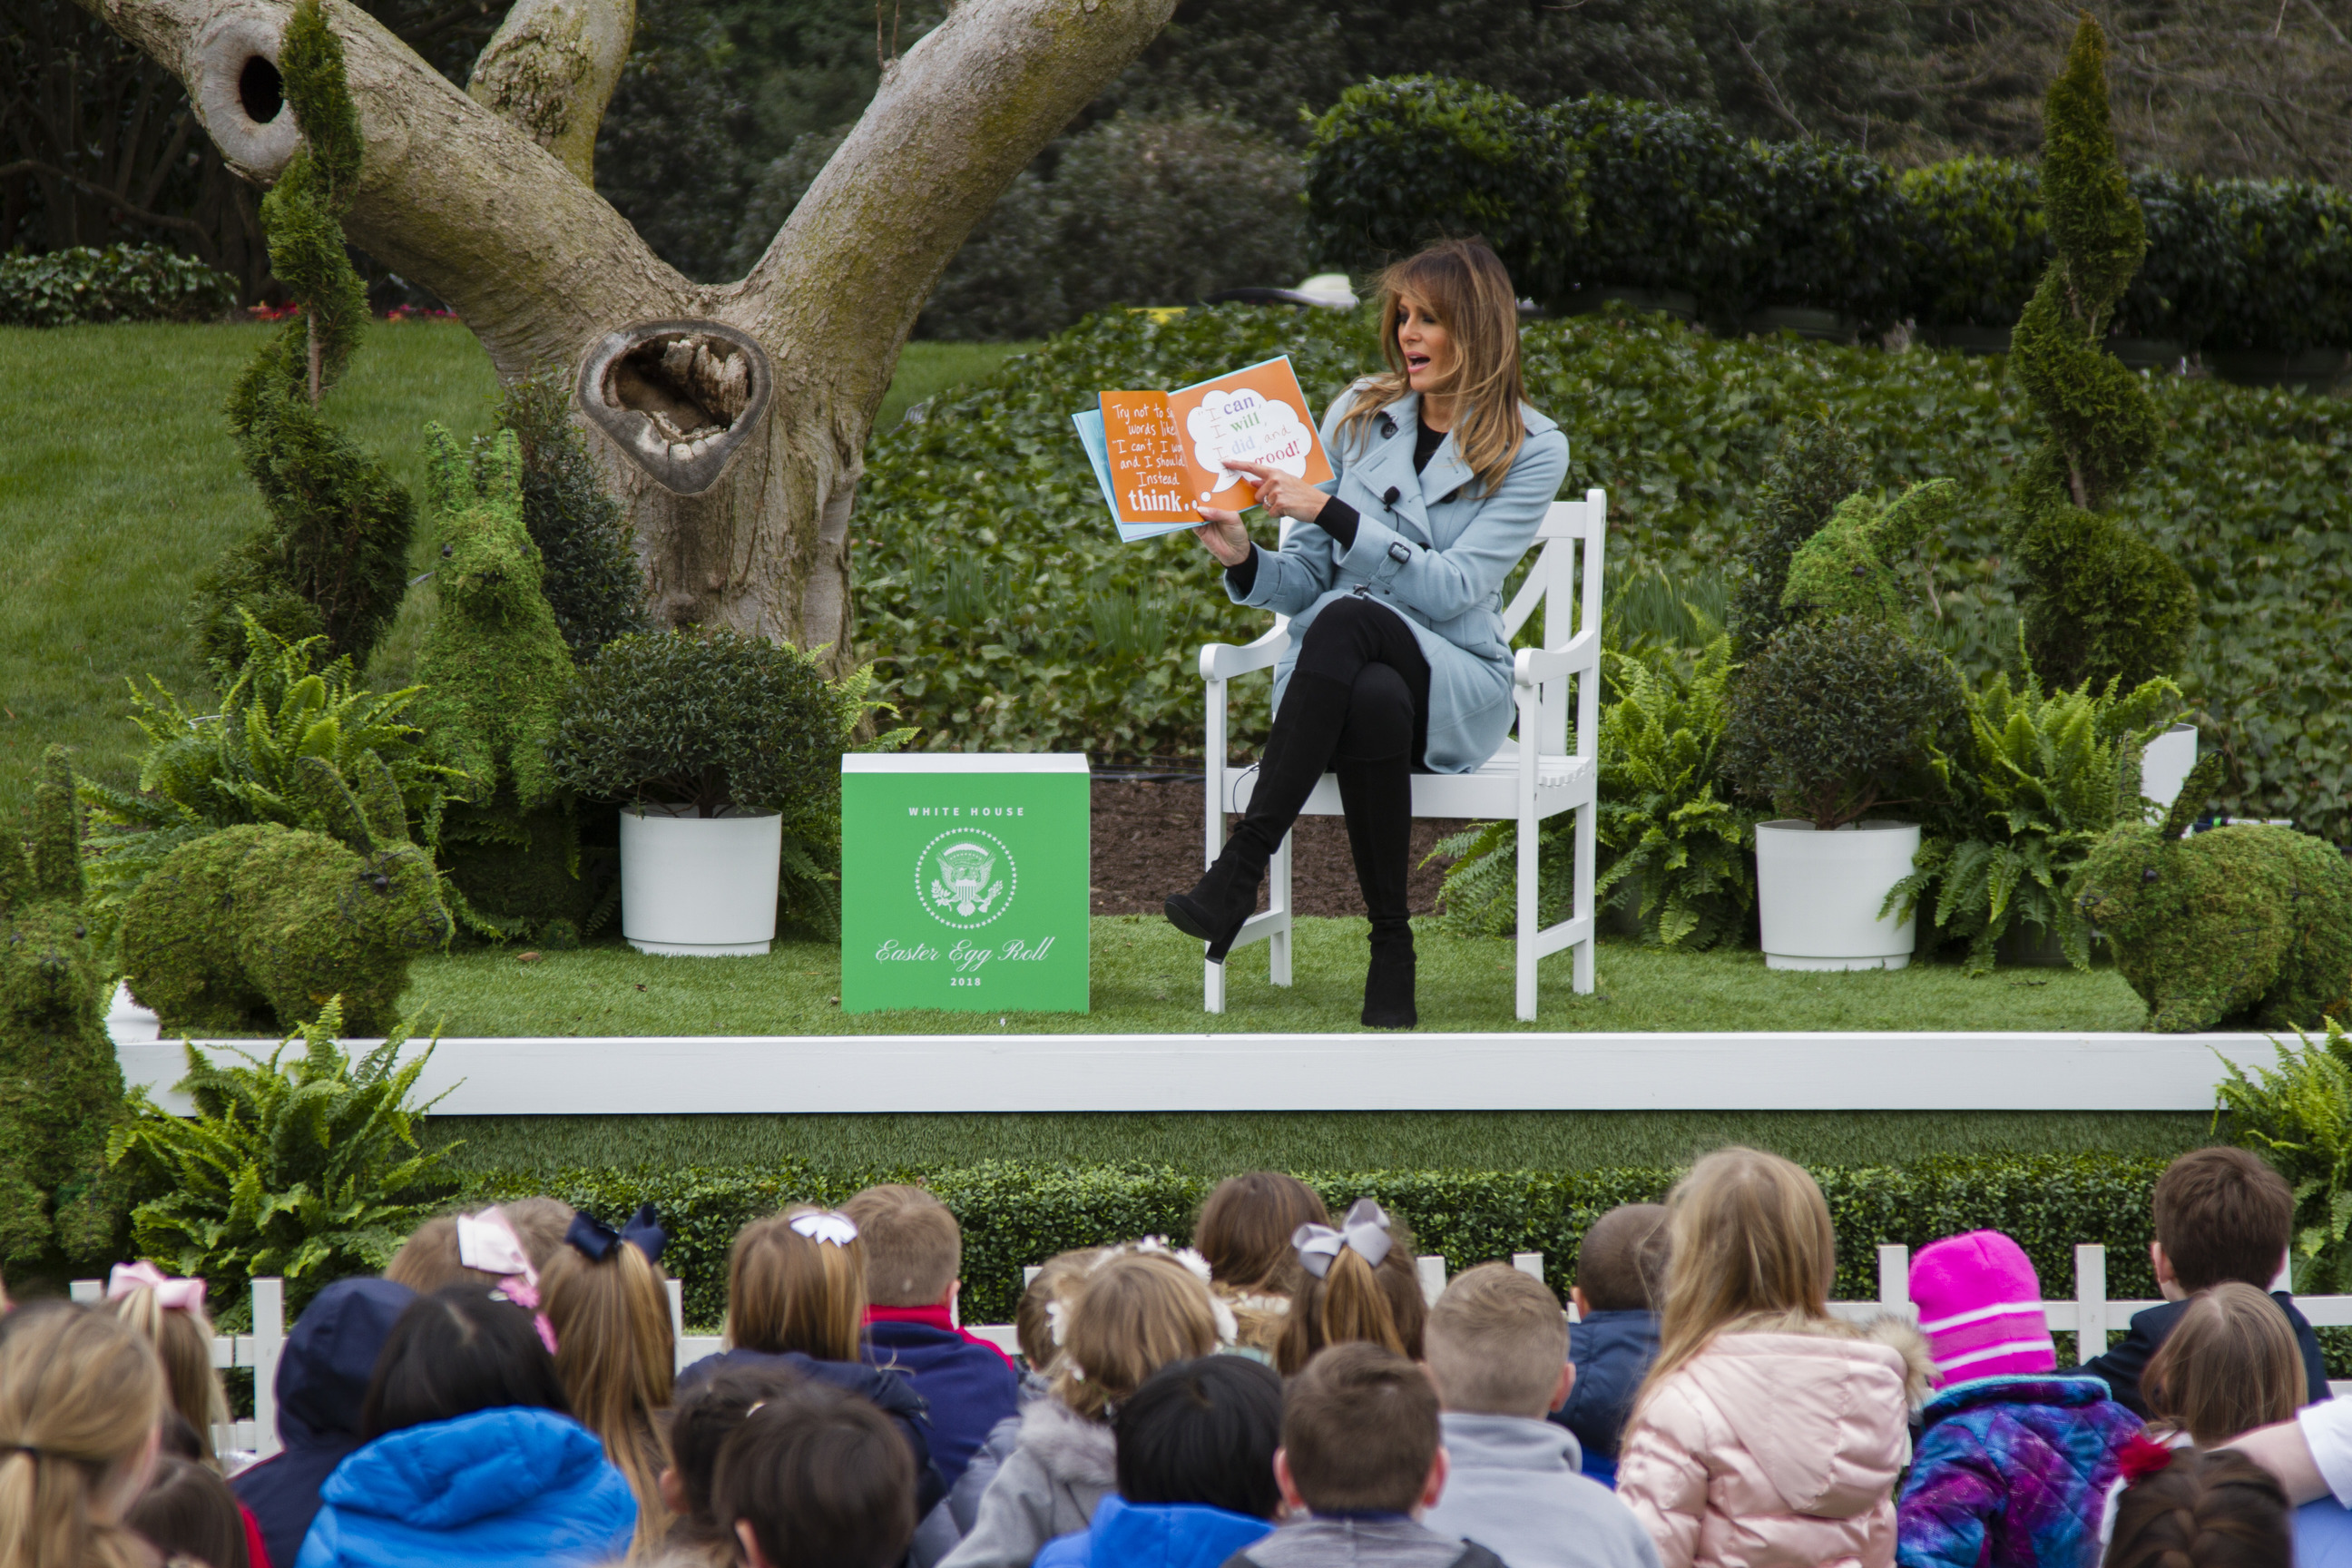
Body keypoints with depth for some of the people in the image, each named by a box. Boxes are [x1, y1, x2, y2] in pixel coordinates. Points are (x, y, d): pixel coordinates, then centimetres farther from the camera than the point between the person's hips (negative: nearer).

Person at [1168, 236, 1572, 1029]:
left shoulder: (1531, 451, -1)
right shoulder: (1359, 414, 11)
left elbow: (1449, 588, -14)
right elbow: (1303, 581, 12)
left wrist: (1329, 509, -21)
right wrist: (1246, 561, -12)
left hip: (1456, 686, -3)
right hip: (1332, 672, 3)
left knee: (1349, 618, -38)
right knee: (1375, 702, -38)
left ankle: (1240, 868, -45)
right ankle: (1390, 949, -35)